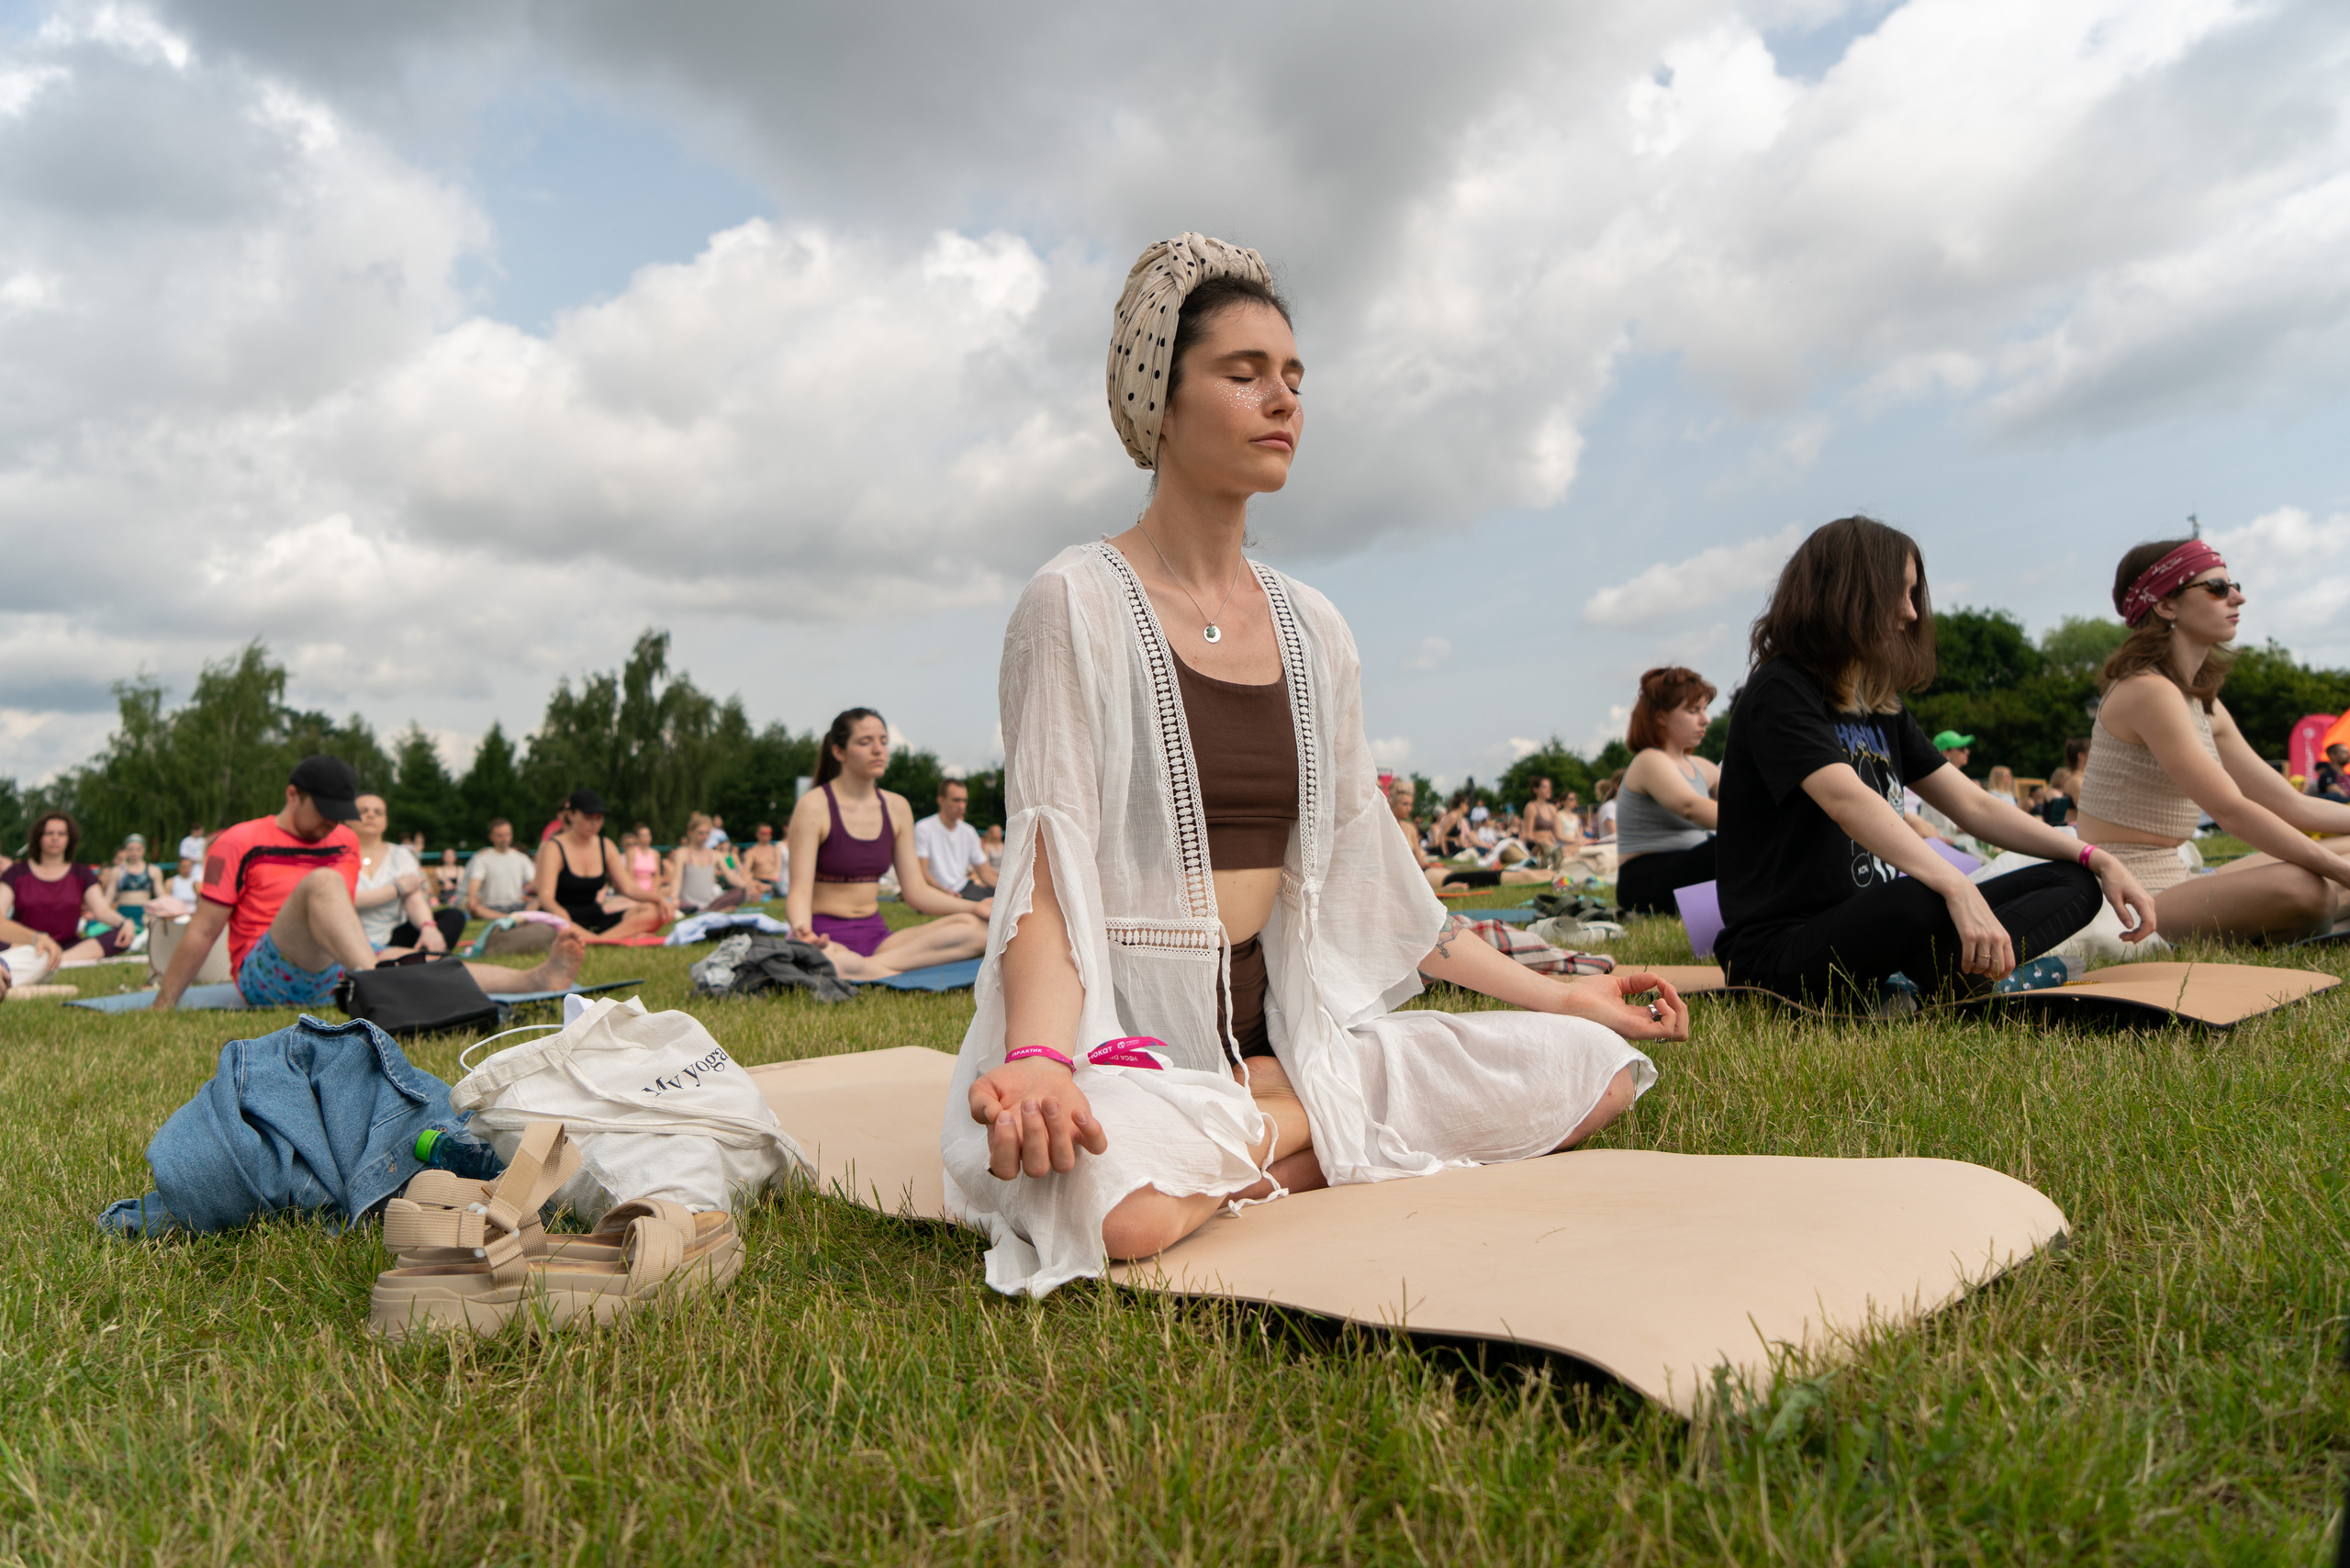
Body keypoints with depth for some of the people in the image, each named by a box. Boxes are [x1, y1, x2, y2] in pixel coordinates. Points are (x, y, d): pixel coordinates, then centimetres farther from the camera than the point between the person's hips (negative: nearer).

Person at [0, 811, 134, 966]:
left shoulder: (81, 874, 14)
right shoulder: (16, 873, 8)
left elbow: (101, 910, 1)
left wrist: (124, 923, -25)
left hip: (67, 945, 2)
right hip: (25, 945, -1)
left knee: (121, 936, -26)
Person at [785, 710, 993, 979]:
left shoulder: (897, 808, 10)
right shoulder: (814, 806, -7)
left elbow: (916, 891, 10)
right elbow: (799, 891, -13)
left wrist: (976, 907, -5)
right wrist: (802, 929, -37)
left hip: (876, 936, 6)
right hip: (825, 936, -6)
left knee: (973, 928, -20)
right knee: (827, 962, -45)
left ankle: (871, 967, -25)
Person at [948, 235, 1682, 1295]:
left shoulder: (1312, 630, 10)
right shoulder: (1078, 603, -7)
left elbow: (1364, 876, 14)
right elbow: (1049, 868, -15)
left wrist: (1557, 995, 14)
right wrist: (1041, 1059, -33)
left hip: (1279, 1034, 5)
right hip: (1122, 1046, -5)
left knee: (1597, 1069, -9)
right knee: (1118, 1204, -39)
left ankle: (1275, 1131, -5)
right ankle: (1303, 1129, -8)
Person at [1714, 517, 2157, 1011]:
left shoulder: (1882, 707, 18)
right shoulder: (1780, 693, -11)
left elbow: (1974, 805, 17)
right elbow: (1846, 801, -29)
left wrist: (2096, 859, 6)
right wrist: (1958, 889, -41)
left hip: (1876, 924, 10)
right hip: (1780, 953, -9)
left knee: (2074, 883, 2)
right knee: (1921, 903, -40)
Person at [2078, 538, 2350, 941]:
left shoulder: (2204, 705, 16)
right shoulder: (2148, 691, -15)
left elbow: (2293, 805, 16)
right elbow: (2231, 810, -22)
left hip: (2170, 884, 11)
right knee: (2304, 888, -27)